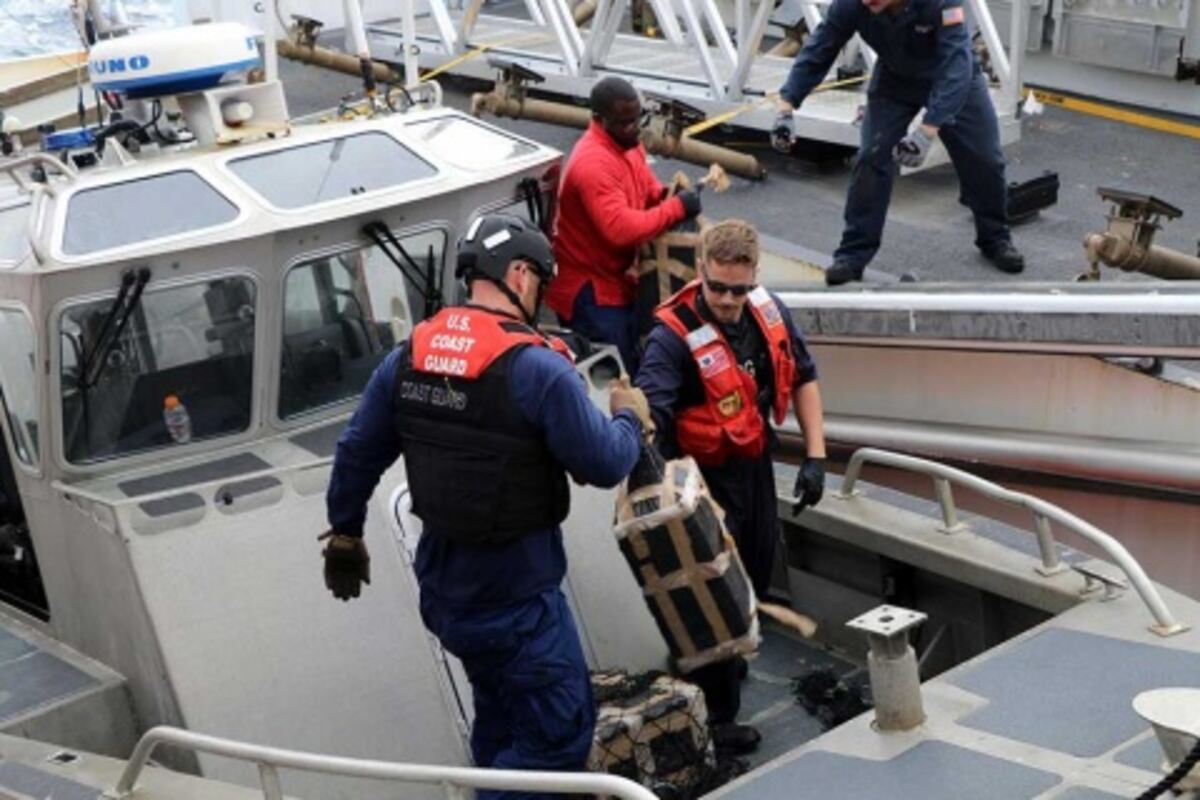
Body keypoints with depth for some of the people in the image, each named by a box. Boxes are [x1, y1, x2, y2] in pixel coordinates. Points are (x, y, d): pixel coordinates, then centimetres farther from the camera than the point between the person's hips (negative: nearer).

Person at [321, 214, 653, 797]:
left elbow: (356, 454, 8)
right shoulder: (537, 368, -21)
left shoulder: (408, 357, 1)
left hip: (444, 585, 8)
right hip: (516, 595, -8)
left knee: (501, 722, 25)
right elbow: (605, 465, -15)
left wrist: (344, 534, 23)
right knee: (559, 732, 2)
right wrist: (629, 418, 6)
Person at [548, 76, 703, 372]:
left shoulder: (628, 143, 4)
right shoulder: (593, 163, -26)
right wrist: (677, 208, -26)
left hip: (617, 283, 9)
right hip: (590, 294, -9)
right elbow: (622, 228, -35)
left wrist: (670, 196, -7)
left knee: (634, 367, 16)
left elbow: (650, 191, 16)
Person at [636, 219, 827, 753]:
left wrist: (815, 456, 1)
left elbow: (802, 377, 6)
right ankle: (716, 715, 19)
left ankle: (715, 661, 50)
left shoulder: (768, 310, -7)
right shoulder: (674, 336, -27)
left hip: (756, 464, 7)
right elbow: (649, 410, -38)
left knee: (757, 576, 22)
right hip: (707, 476, -7)